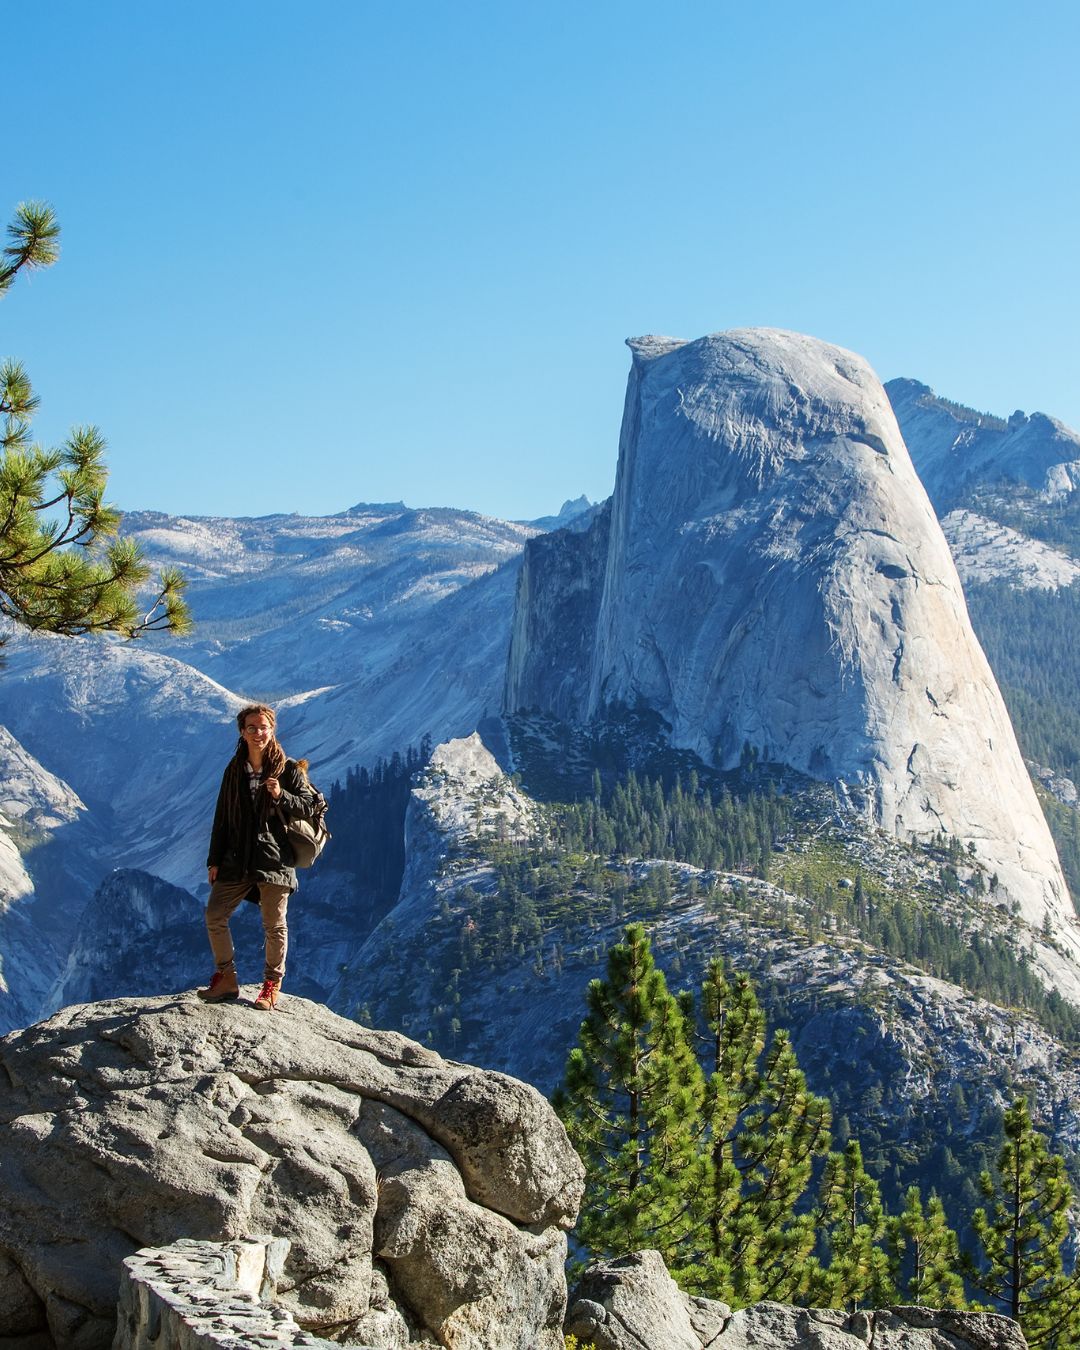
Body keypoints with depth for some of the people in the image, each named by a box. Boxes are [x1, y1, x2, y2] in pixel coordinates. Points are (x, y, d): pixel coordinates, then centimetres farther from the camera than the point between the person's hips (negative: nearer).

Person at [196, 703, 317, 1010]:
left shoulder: (288, 769, -1)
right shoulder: (234, 771, 11)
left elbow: (309, 806, -2)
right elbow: (222, 818, 13)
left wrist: (281, 796, -20)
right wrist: (214, 860, 10)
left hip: (274, 858, -4)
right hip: (237, 858, 4)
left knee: (274, 925, 1)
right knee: (214, 915, 1)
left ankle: (272, 985, 15)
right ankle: (226, 979, 14)